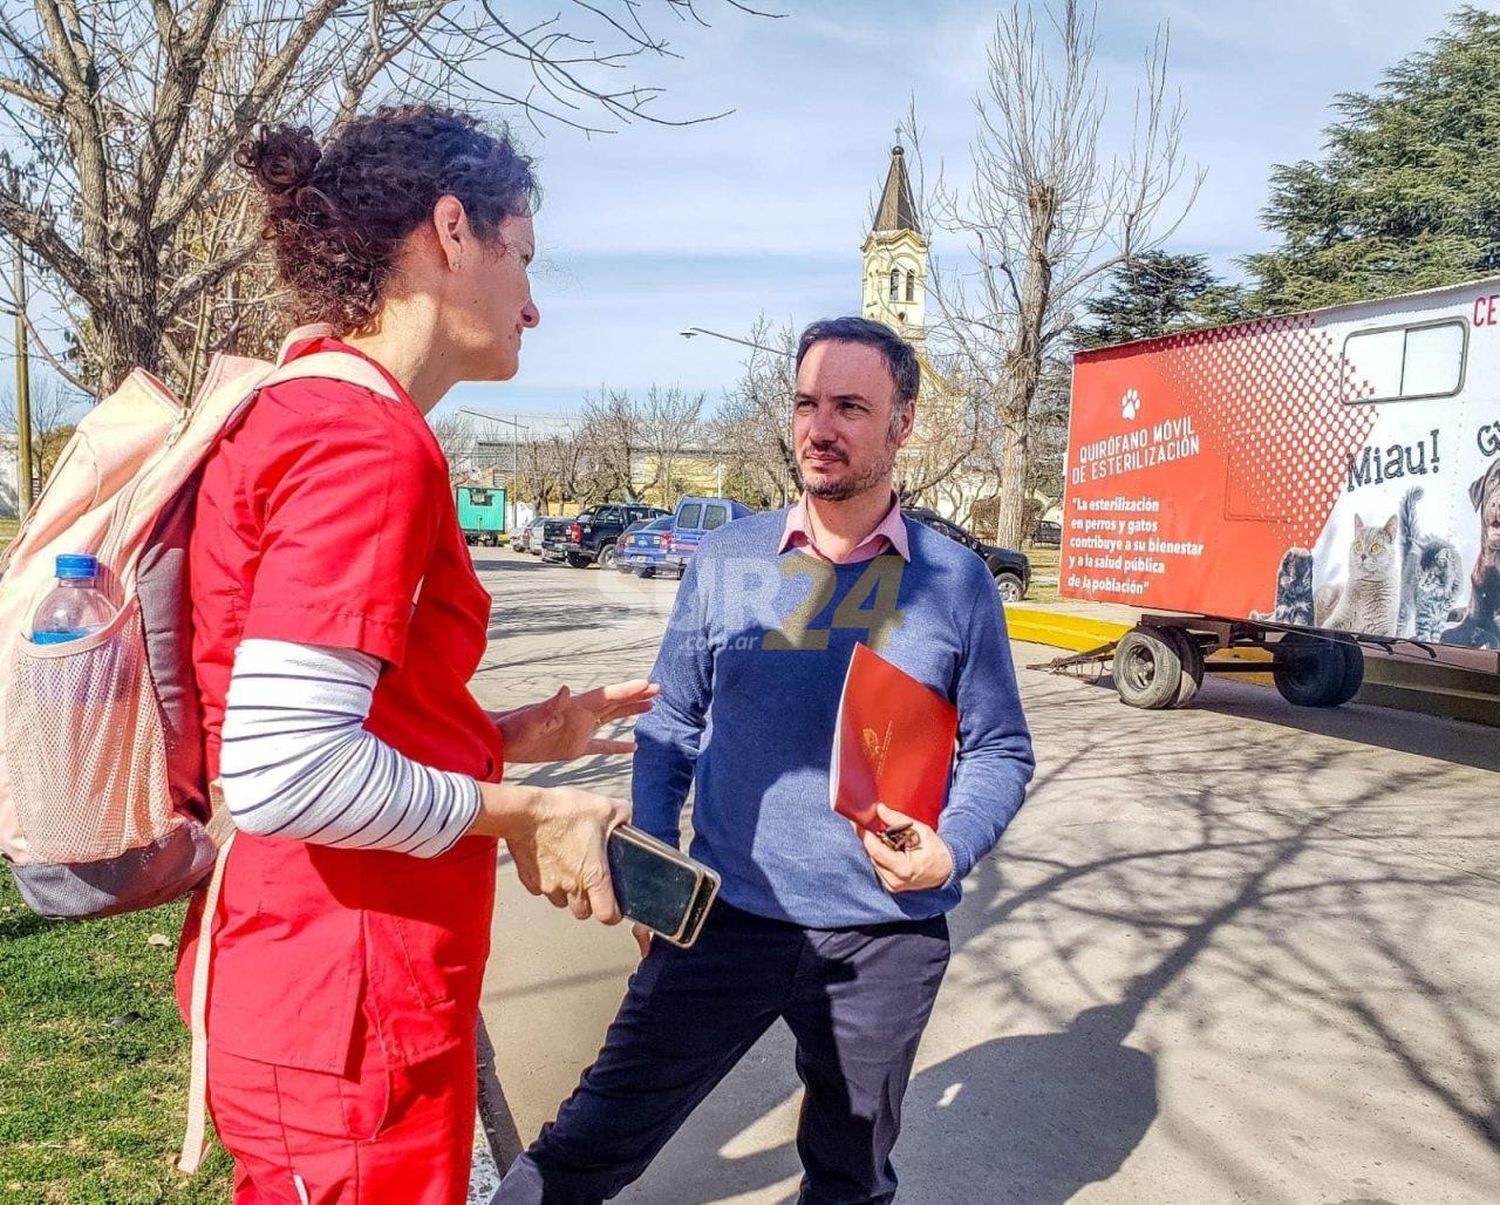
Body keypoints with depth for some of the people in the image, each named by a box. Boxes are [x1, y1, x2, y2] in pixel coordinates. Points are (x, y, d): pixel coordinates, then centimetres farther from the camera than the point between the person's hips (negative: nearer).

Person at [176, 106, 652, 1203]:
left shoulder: (294, 412, 10)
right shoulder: (369, 437, -21)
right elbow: (286, 772, -29)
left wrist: (512, 735, 11)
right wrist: (520, 813, -16)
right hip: (350, 1020, -9)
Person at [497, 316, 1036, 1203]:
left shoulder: (956, 581, -3)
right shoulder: (726, 562, -1)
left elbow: (1000, 750, 2)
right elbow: (672, 727, 6)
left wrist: (952, 850, -15)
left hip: (886, 938, 0)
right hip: (726, 920, 0)